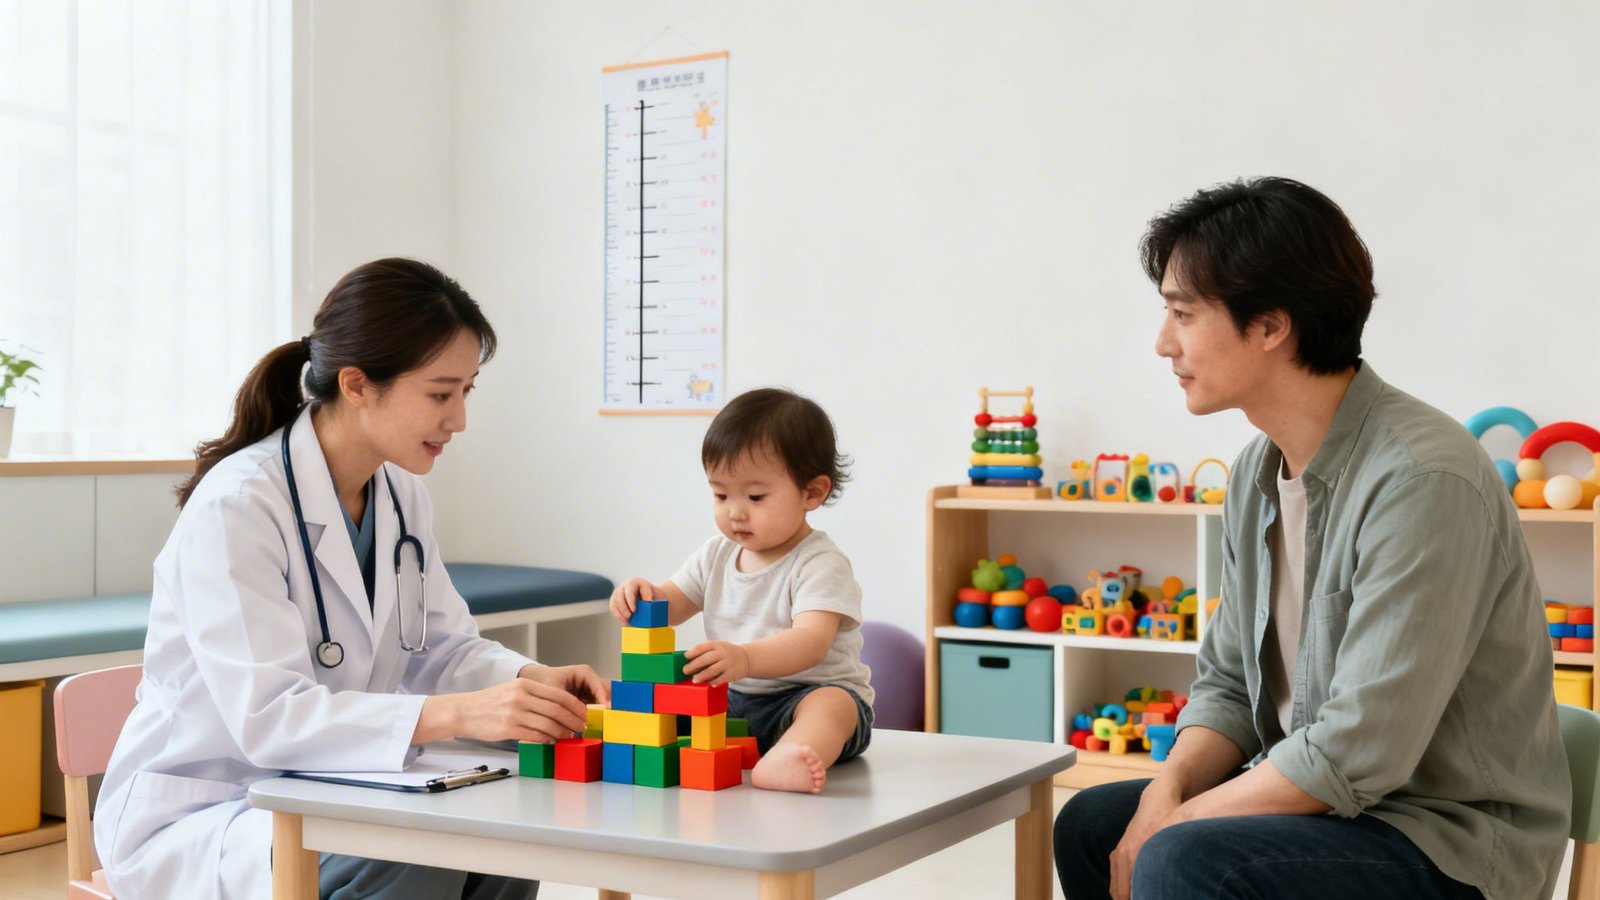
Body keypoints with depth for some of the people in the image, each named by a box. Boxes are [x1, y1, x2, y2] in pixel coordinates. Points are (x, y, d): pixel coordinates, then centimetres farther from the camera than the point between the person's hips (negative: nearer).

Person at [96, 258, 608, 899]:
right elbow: (266, 714, -30)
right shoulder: (236, 506, -22)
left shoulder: (400, 494, 4)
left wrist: (532, 681, -13)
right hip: (196, 820, -7)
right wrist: (456, 714, -40)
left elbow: (444, 647, 9)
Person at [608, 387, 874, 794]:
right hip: (732, 700, 8)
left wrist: (745, 658, -50)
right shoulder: (717, 555, 9)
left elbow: (811, 642, -31)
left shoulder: (820, 564, -15)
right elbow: (672, 604, 18)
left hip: (810, 692, -8)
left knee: (831, 703, -40)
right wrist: (643, 596, -8)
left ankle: (779, 762, -67)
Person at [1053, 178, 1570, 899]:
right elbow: (1230, 682, 11)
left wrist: (1174, 825, -17)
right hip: (1319, 797, 9)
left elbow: (1357, 754, -26)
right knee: (1089, 826, 11)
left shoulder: (1422, 481, -24)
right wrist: (1166, 790, -8)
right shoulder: (1258, 472, 5)